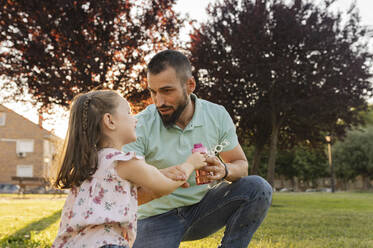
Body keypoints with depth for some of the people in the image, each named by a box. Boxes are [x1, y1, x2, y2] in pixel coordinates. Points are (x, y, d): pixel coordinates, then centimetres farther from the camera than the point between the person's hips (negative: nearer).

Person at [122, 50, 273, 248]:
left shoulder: (217, 116, -7)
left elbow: (241, 164, 2)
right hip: (157, 217, -3)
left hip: (202, 207, 3)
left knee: (258, 189, -18)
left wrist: (224, 171, -24)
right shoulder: (139, 127, -18)